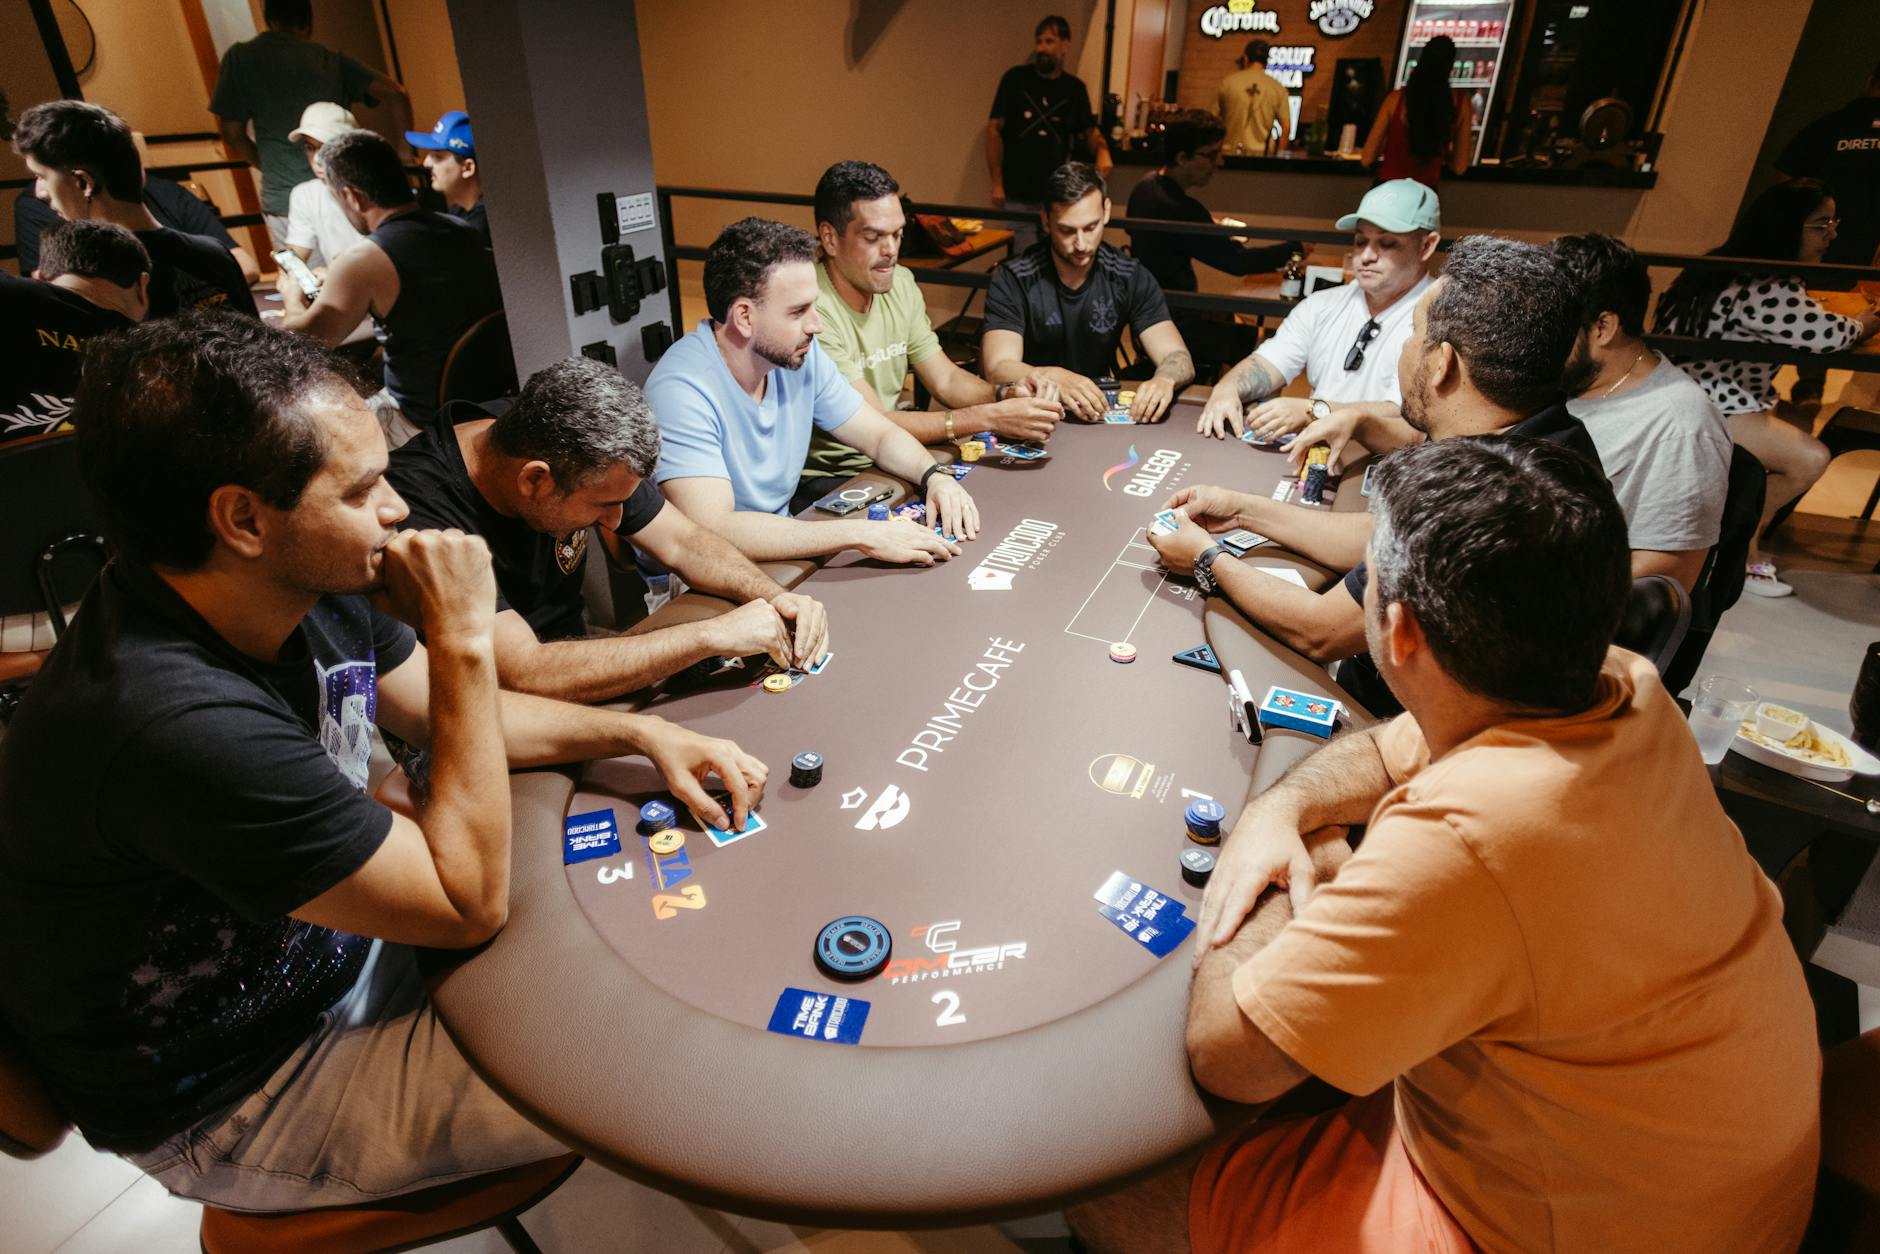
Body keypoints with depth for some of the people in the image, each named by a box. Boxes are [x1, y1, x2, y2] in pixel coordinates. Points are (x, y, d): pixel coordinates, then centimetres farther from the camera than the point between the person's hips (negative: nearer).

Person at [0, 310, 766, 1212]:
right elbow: (470, 905, -29)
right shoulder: (174, 723, -38)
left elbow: (452, 716, 6)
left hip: (338, 951, 7)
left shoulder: (307, 589, -12)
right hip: (231, 1101, -7)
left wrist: (641, 733, -5)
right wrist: (463, 639, -32)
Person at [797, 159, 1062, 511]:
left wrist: (1007, 393, -13)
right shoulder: (812, 309, -22)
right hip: (825, 479, -7)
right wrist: (991, 417, -28)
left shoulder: (900, 284, 4)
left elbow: (946, 380, 8)